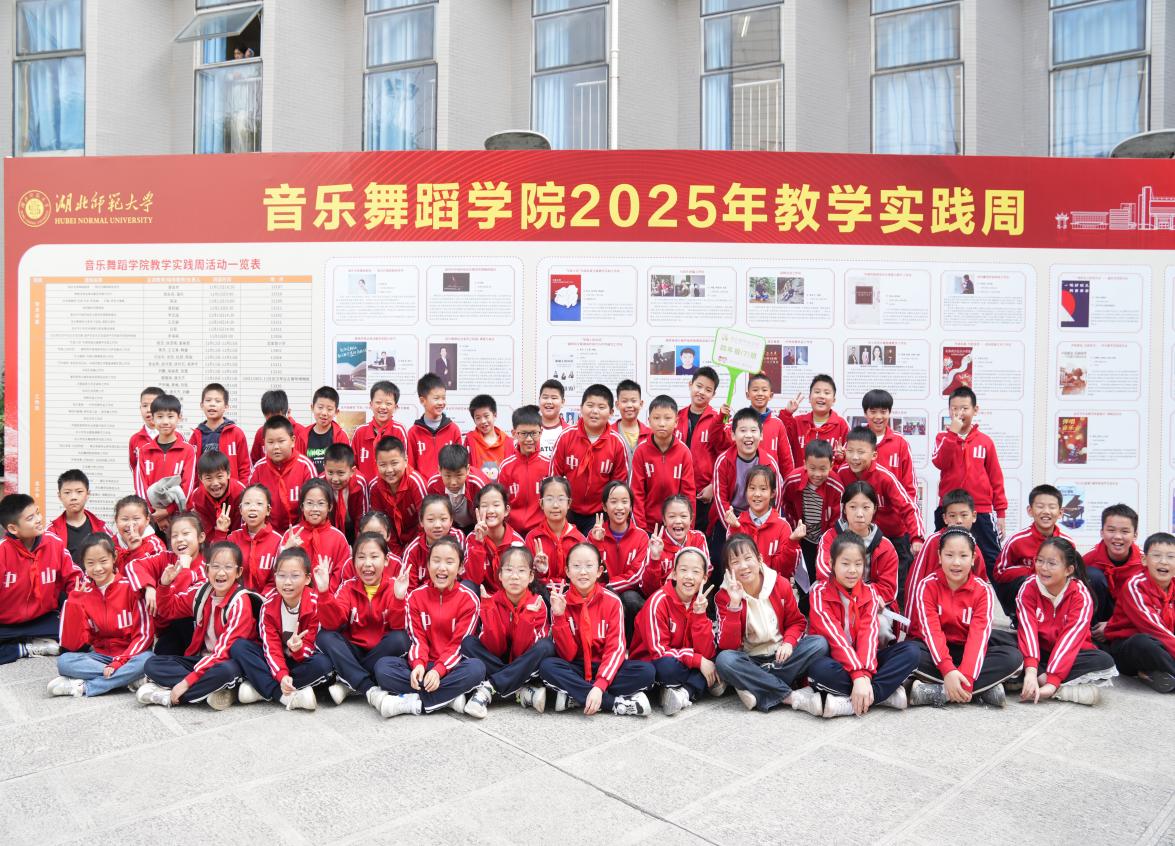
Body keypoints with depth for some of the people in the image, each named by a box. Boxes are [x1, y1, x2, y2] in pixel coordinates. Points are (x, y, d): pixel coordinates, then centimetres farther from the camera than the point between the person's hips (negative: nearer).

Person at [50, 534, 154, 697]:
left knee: (146, 660, -34)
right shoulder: (81, 593, 1)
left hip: (130, 653, -3)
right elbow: (74, 645, -7)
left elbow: (144, 633, -10)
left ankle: (82, 687, -21)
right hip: (100, 655, 3)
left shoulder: (129, 587, -8)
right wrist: (74, 602, -14)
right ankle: (128, 677, -23)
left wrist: (118, 663, -21)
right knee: (64, 661, -22)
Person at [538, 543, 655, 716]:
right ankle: (619, 703, -27)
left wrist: (599, 686, -29)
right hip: (575, 670, 0)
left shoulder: (612, 601, -9)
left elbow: (616, 648, -14)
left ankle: (574, 697, -22)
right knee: (547, 666, -30)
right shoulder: (560, 602, -7)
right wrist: (559, 616, -24)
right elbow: (567, 655, -11)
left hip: (606, 668, 0)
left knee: (647, 671, -26)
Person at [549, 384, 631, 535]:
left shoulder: (617, 443, -6)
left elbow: (620, 484, 3)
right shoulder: (566, 436, -7)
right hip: (568, 512, 1)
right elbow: (553, 476, 1)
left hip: (600, 515, -1)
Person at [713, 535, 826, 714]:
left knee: (820, 643, -21)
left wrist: (788, 642, -16)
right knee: (724, 660, -33)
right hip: (749, 662, -2)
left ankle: (758, 690, -24)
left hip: (780, 656, 2)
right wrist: (734, 605, -28)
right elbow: (727, 646, -18)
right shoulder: (724, 596, -10)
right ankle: (793, 697, -27)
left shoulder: (781, 585, -5)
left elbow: (796, 622, 7)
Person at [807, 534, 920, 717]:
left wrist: (864, 673, -31)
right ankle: (886, 694, -25)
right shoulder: (820, 593, -9)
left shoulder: (870, 592, 2)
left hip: (862, 659, 4)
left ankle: (851, 703, -28)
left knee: (912, 650, -19)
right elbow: (834, 636, -22)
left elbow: (869, 632, -14)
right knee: (819, 668, -39)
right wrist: (858, 674, -35)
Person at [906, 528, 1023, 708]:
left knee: (1014, 657, -23)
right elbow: (931, 630, -21)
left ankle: (938, 692, -29)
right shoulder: (927, 586, -11)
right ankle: (983, 689, -30)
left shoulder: (983, 590, -7)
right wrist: (948, 670, -37)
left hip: (965, 651, 2)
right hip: (934, 650, -2)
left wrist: (966, 677, -33)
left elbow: (979, 634, -19)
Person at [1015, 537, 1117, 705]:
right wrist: (1030, 670, -41)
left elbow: (1071, 636, -26)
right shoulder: (1028, 588, -13)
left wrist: (1052, 682, -36)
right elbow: (1028, 629, -25)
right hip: (1039, 652, 0)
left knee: (1104, 661, -30)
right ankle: (1069, 690, -30)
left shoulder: (1081, 595, -17)